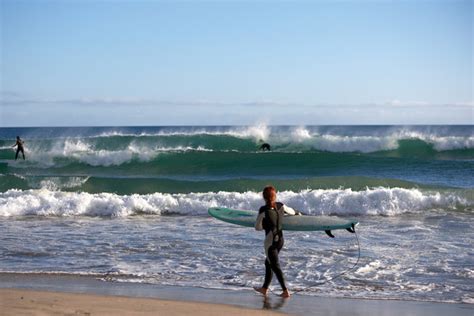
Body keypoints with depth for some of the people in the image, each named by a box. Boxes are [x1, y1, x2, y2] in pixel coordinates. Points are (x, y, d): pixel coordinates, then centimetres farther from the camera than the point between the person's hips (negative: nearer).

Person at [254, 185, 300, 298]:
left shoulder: (263, 210, -16)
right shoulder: (281, 206, -2)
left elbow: (257, 227, -9)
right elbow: (290, 211, 19)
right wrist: (297, 213, 41)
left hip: (270, 241, -6)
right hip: (280, 239, 6)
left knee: (275, 266, -1)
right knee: (268, 263, 20)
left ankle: (285, 291, -7)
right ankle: (265, 288, 30)